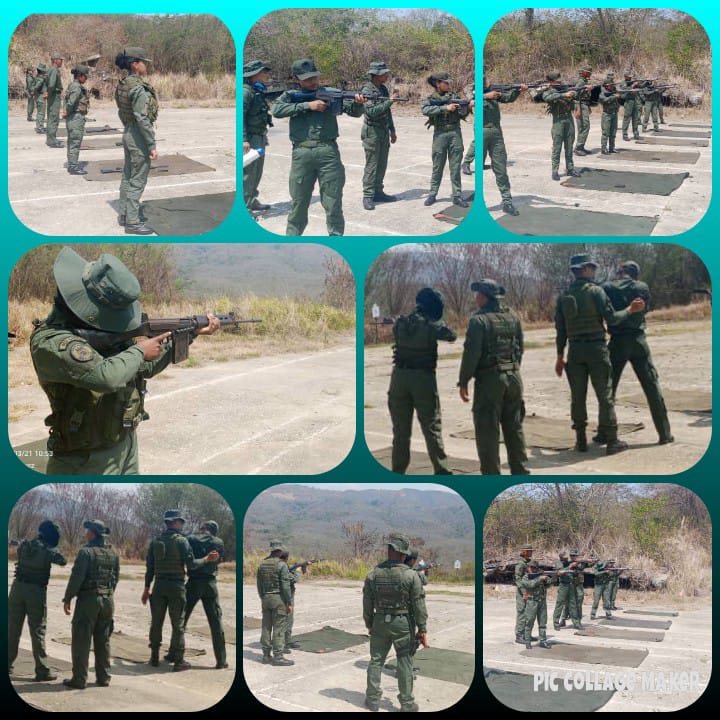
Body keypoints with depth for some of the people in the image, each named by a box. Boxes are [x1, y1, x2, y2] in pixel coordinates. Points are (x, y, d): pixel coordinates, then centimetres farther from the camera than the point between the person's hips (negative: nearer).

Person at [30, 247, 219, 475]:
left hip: (127, 446, 8)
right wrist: (139, 351, -17)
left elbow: (146, 367, 17)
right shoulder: (49, 341, -24)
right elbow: (106, 376, -36)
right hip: (86, 464, -8)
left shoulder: (103, 328, 3)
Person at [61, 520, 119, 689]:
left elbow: (77, 577, -16)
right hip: (108, 601, 6)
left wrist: (67, 598, -7)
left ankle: (79, 679, -1)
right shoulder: (113, 554, 7)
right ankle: (103, 677, 15)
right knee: (103, 640, 13)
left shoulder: (86, 552, -13)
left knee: (82, 640, -1)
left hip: (88, 599, -6)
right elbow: (116, 578, 11)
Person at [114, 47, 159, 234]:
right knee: (137, 180, -4)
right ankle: (133, 222, 0)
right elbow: (142, 118, -24)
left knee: (128, 176, 17)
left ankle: (124, 214, 26)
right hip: (139, 136, -10)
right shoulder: (139, 88, -21)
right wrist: (152, 145, -21)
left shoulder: (123, 84, 7)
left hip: (127, 133, 10)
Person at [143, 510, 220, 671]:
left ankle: (155, 657, 17)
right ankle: (178, 661, 0)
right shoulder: (181, 540, -7)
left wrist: (147, 589, 15)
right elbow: (191, 564, -13)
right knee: (178, 624, 0)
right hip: (176, 585, -5)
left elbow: (150, 567, 10)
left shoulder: (156, 541, 8)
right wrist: (206, 559, 3)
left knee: (156, 622, 12)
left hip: (159, 585, 5)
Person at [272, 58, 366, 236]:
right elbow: (276, 110, -8)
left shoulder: (331, 93, 9)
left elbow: (353, 112, 4)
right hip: (301, 153, 0)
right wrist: (307, 105, -13)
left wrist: (358, 103, -20)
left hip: (328, 151, 0)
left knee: (333, 201, 1)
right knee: (299, 201, 10)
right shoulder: (292, 95, 10)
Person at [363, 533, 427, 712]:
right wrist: (422, 629, -4)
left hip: (380, 622, 3)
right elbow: (419, 604, -11)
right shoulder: (411, 575, -13)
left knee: (376, 660, 13)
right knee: (405, 663, 4)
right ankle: (407, 704, 8)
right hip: (403, 623, -3)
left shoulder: (373, 574, -3)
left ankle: (372, 700, 15)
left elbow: (367, 602, 3)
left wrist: (369, 624, 15)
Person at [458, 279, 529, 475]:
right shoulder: (513, 318, 7)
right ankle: (520, 472, 19)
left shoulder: (479, 320, -12)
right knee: (514, 428, 14)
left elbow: (471, 354, -16)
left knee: (488, 430, 0)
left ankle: (492, 479, 0)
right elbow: (520, 349, 12)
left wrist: (463, 382, -9)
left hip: (489, 380, -6)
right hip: (513, 377, 6)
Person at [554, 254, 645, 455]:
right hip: (596, 348, -4)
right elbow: (611, 318, -13)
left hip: (575, 350, 4)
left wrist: (560, 357, 14)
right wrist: (630, 310, 3)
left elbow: (560, 330, 9)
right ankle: (612, 441, 1)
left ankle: (581, 441, 10)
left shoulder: (563, 296, 8)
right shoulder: (595, 291, -7)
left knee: (578, 396, 9)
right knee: (604, 395, 0)